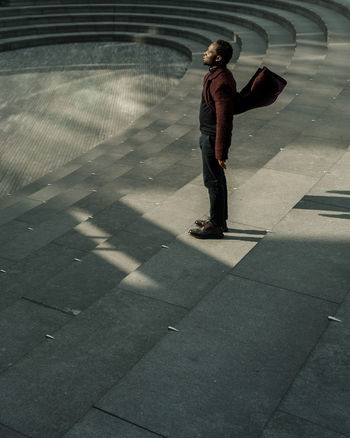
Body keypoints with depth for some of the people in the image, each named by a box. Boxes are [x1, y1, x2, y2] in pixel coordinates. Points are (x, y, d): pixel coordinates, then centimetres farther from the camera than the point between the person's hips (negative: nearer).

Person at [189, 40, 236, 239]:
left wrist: (221, 152, -25)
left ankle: (216, 226, 12)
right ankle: (221, 219, 31)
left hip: (213, 138, -10)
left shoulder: (221, 82, -26)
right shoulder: (216, 74, 8)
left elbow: (224, 120, -27)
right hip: (208, 135, 10)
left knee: (213, 180, 0)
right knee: (217, 178, 18)